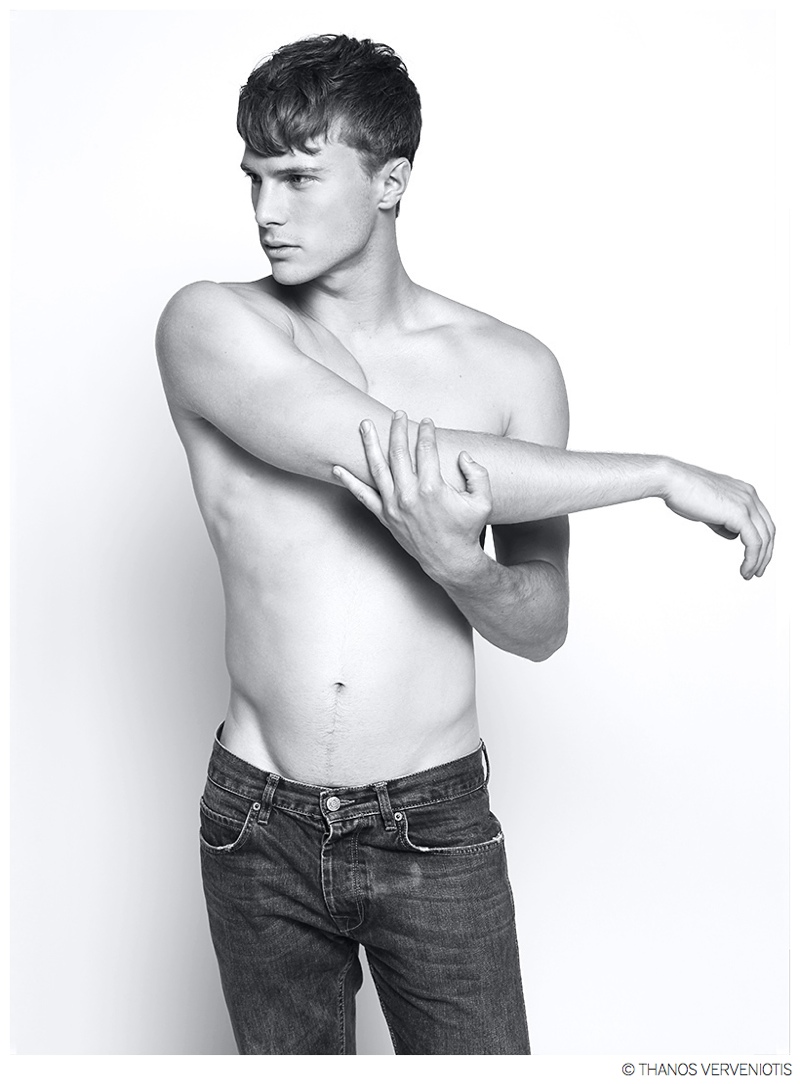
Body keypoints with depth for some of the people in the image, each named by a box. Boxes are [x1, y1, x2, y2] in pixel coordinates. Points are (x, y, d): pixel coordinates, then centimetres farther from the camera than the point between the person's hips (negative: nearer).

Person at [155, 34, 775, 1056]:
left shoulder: (512, 369, -6)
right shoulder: (210, 328, -9)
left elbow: (542, 628, -3)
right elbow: (380, 449, -25)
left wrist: (458, 563, -27)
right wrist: (666, 475, -20)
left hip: (436, 827, 0)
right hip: (258, 826, 1)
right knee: (287, 1053, 20)